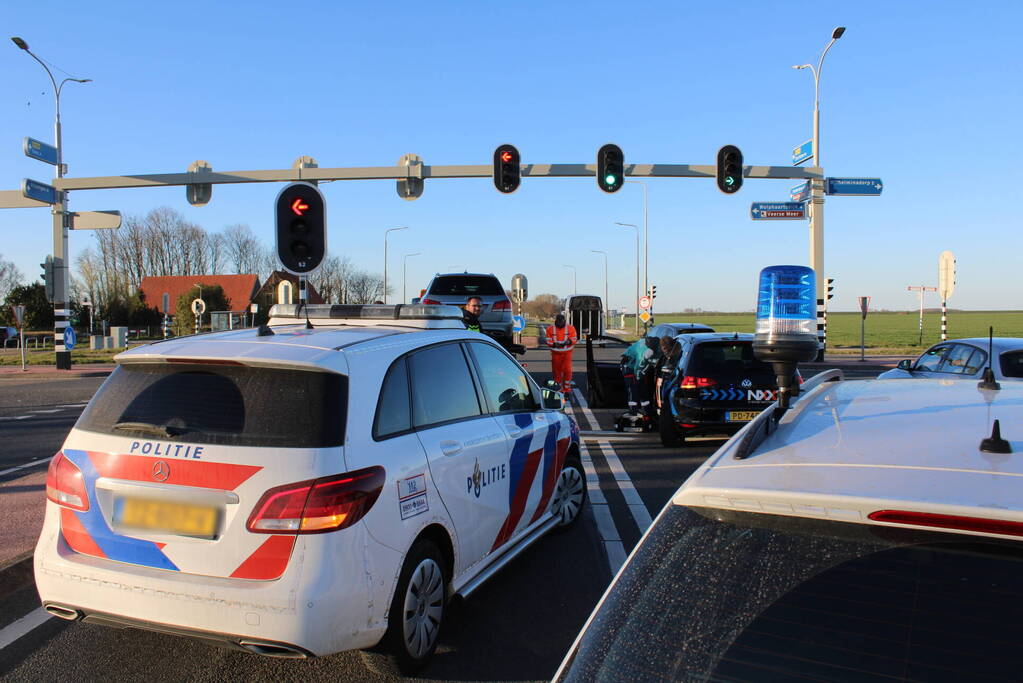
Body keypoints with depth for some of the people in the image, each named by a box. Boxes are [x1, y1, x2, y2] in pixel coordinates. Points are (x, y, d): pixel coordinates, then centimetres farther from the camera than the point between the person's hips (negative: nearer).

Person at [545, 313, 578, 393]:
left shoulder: (570, 328, -2)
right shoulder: (550, 329, -3)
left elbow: (575, 339, 0)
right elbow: (548, 341, -1)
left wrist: (569, 341, -21)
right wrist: (554, 344, -20)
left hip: (567, 353, -1)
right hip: (556, 353, 1)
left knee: (567, 370, -10)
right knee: (557, 370, 7)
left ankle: (567, 387, 5)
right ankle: (559, 387, 23)